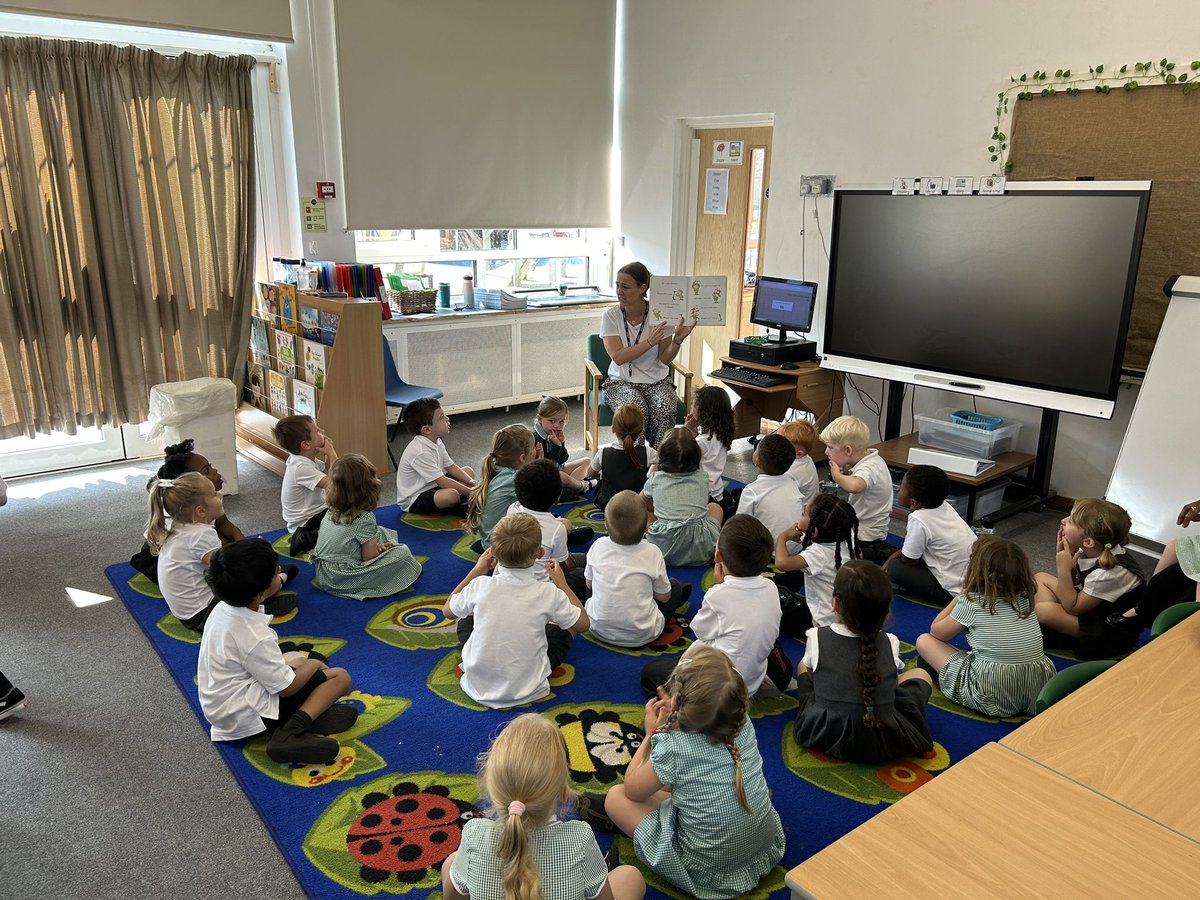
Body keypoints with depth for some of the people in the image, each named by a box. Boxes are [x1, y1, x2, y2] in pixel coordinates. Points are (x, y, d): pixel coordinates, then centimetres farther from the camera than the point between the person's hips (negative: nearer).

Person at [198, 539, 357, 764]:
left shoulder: (223, 608, -4)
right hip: (247, 717, -9)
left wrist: (303, 664, 8)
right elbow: (286, 688, -20)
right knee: (340, 677, -6)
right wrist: (312, 666, -1)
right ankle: (291, 733, -23)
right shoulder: (255, 638, -30)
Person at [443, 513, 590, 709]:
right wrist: (561, 583, 7)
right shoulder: (548, 593, -20)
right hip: (527, 691, -2)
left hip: (477, 687, 2)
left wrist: (476, 572, 11)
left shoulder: (480, 587, -16)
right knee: (567, 624, 18)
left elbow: (448, 610, 6)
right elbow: (583, 624, -1)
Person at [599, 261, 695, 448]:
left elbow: (665, 359, -2)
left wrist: (677, 340, -22)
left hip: (657, 381, 1)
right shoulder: (611, 316, -5)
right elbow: (618, 357, -16)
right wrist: (650, 342, -26)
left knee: (665, 409, -31)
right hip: (621, 382, -1)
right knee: (637, 408, -33)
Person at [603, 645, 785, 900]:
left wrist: (652, 732, 0)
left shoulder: (672, 747, -27)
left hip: (706, 871, -6)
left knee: (615, 797, 4)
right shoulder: (743, 725, -13)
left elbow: (633, 790, -7)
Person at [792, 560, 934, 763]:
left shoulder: (816, 638, -11)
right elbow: (893, 676, 9)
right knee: (920, 674, 19)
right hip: (884, 746, 0)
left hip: (825, 737, 0)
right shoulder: (890, 643, -9)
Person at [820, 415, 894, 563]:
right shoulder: (872, 457, 2)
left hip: (865, 538, -9)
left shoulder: (868, 469, -27)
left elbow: (854, 487, -50)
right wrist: (845, 471, -6)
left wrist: (836, 474, -30)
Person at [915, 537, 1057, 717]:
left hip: (991, 699, -6)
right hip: (1038, 690, 6)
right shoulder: (1025, 597, 3)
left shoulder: (971, 602, -10)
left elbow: (936, 632, 5)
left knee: (924, 641, 7)